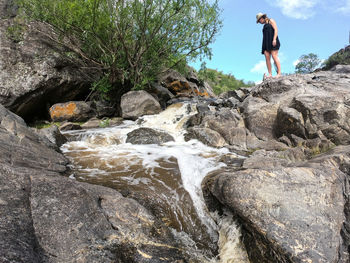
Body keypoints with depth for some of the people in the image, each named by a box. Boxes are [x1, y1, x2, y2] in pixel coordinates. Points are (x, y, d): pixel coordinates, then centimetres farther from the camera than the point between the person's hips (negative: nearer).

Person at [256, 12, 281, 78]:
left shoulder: (271, 21, 9)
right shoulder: (265, 26, 28)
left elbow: (276, 29, -4)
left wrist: (274, 39, -18)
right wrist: (264, 47, 14)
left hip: (272, 41, -7)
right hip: (266, 43, 7)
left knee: (274, 56, -18)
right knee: (267, 57, -10)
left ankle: (279, 73, -22)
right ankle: (270, 74, -17)